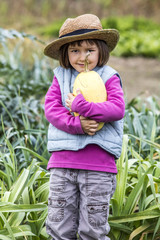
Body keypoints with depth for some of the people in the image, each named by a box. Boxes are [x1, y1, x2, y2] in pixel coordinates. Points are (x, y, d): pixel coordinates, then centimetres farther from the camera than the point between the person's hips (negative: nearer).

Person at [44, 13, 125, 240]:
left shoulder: (108, 77, 0)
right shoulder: (60, 77, 8)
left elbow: (117, 109, -13)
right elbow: (50, 108, -3)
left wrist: (82, 106, -22)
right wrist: (77, 124, -18)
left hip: (98, 164, -3)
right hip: (63, 161, 3)